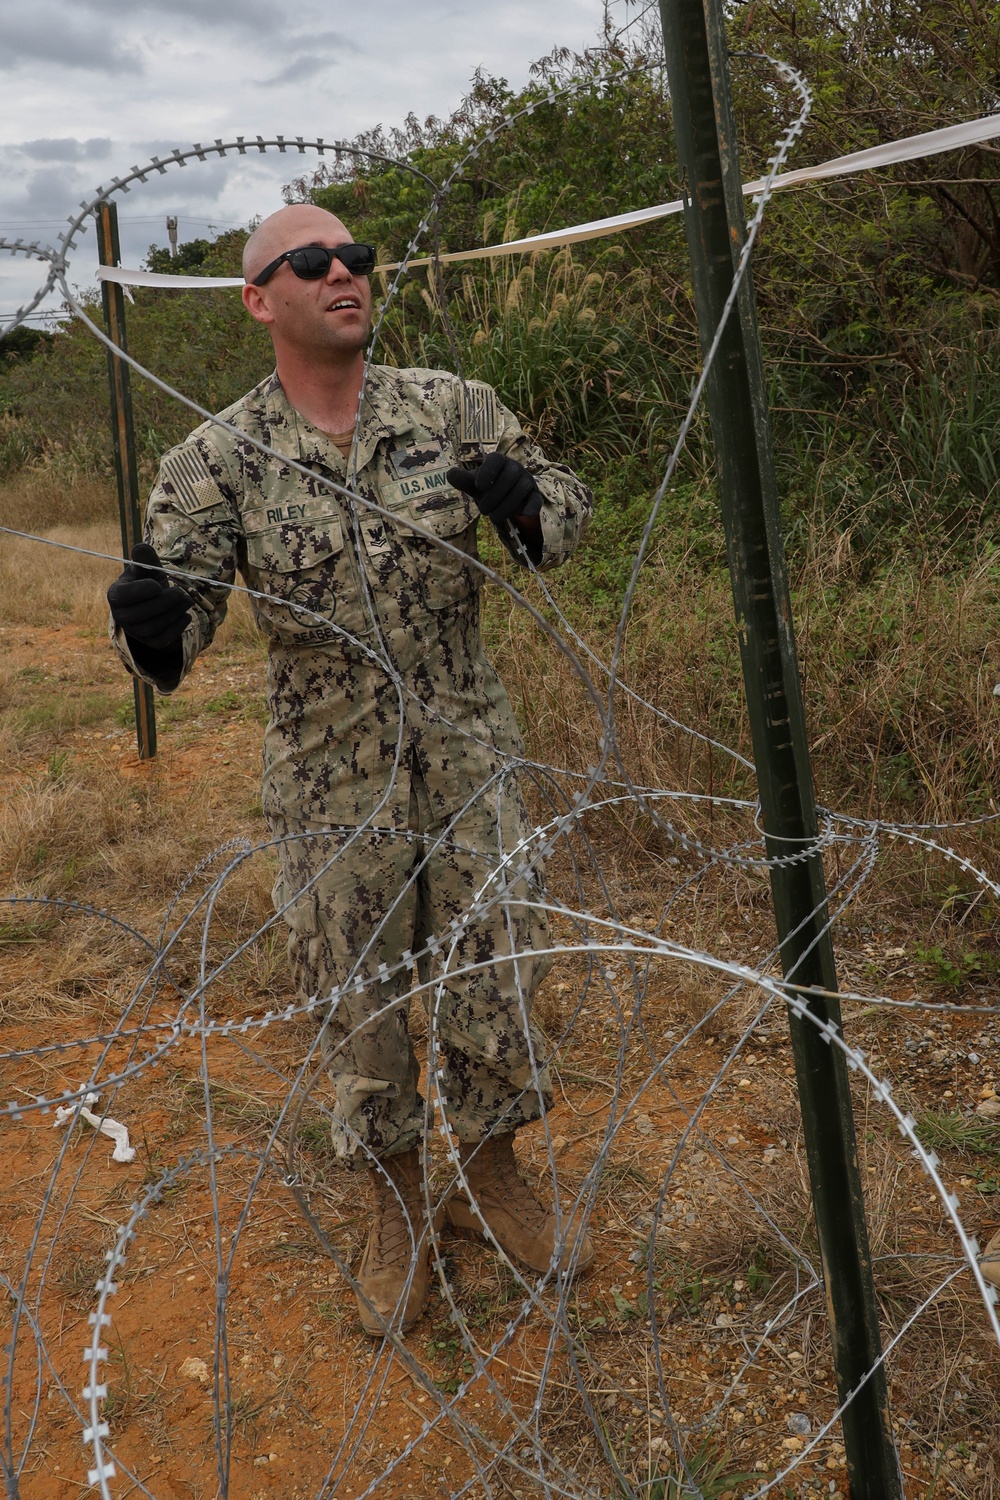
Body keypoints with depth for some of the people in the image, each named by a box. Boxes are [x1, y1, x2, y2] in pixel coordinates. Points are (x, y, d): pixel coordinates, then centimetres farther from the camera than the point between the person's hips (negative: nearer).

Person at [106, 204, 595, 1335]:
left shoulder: (452, 408, -1)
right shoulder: (217, 462, -7)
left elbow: (567, 511, 9)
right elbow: (168, 642, -10)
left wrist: (526, 501, -15)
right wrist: (148, 624, -34)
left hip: (470, 759, 2)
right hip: (332, 786, -1)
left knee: (497, 976, 11)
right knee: (359, 1002, 11)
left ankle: (490, 1182, 38)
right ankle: (397, 1212, 36)